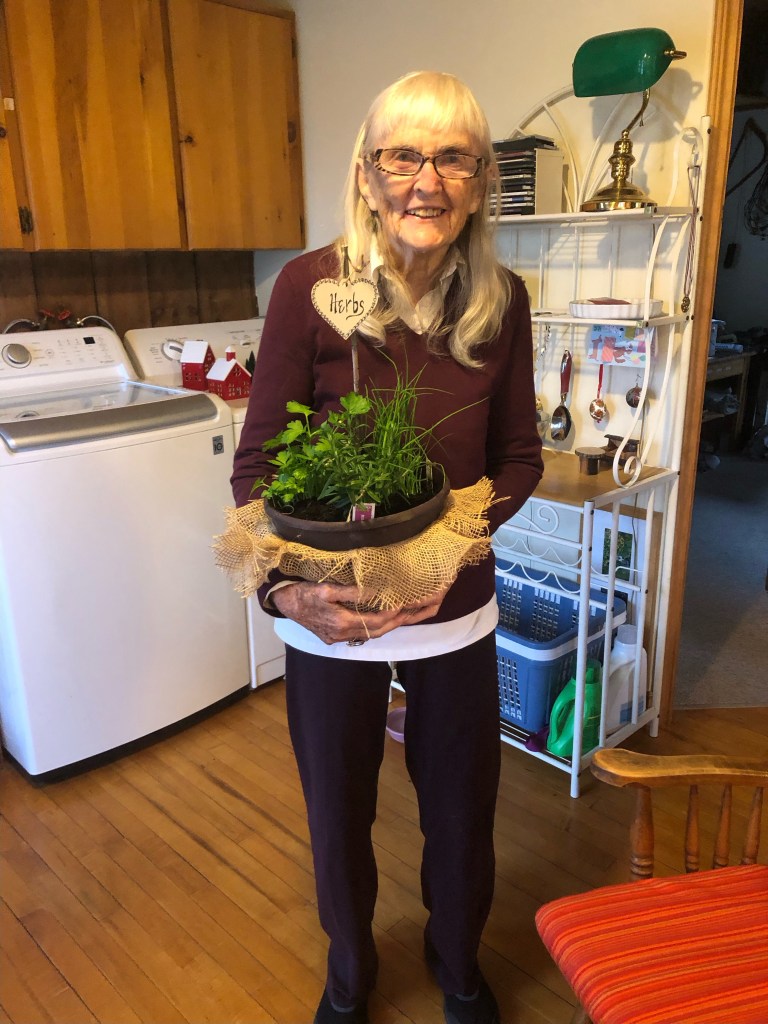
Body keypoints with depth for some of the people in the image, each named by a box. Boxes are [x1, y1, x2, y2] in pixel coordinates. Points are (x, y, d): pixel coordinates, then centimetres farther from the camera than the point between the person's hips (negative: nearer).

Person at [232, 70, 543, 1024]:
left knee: (461, 812, 20)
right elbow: (257, 458, -11)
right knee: (338, 817, 19)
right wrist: (286, 586, -24)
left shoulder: (501, 299, -5)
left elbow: (519, 454, 2)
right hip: (330, 614, -1)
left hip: (457, 612, 2)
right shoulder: (311, 284, -14)